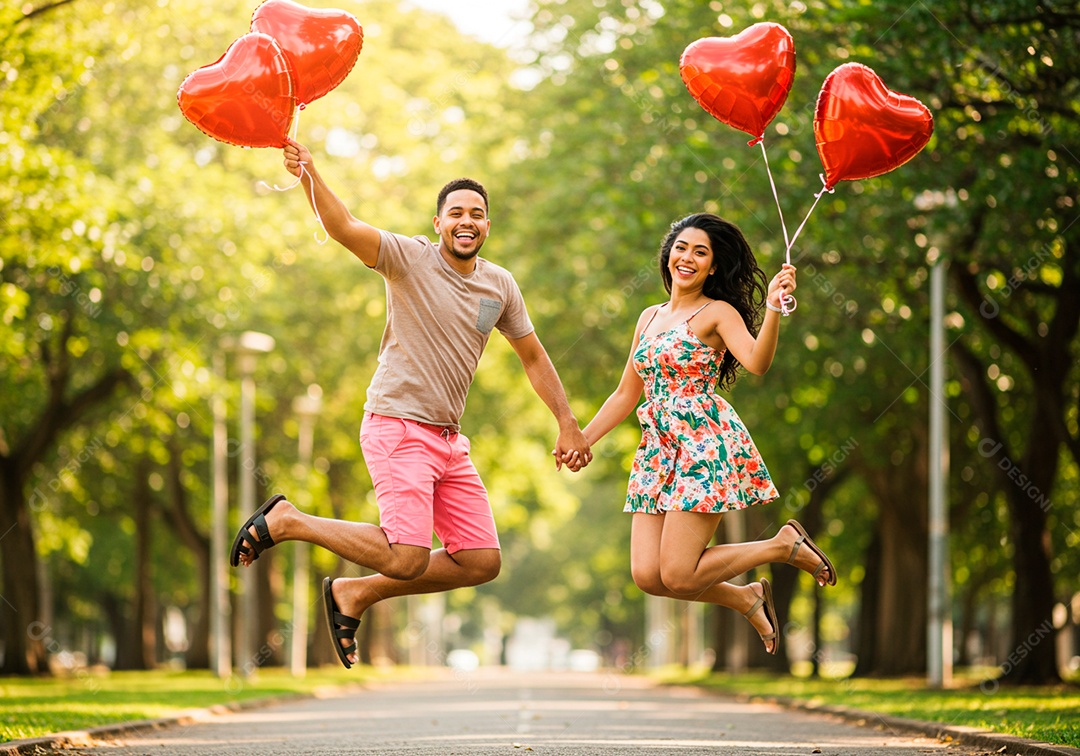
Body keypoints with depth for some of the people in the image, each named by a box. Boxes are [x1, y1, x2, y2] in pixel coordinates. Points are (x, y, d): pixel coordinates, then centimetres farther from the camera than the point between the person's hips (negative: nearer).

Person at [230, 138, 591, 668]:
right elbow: (342, 227, -25)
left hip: (448, 440, 7)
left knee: (481, 562, 3)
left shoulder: (499, 285, 9)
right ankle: (284, 522, 1)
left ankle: (356, 595, 17)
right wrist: (308, 176, -43)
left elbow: (533, 356, 21)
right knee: (406, 558, -20)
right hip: (398, 428, -7)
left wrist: (567, 424, 16)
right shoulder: (409, 257, -9)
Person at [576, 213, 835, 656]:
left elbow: (757, 362, -21)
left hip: (705, 447, -7)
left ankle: (785, 545, 7)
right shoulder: (650, 317, 18)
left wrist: (773, 308, -35)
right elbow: (626, 395, 24)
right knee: (648, 575, -8)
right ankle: (747, 600, 16)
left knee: (677, 575, -14)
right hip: (658, 449, 7)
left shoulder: (718, 313, -2)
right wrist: (579, 441, 18)